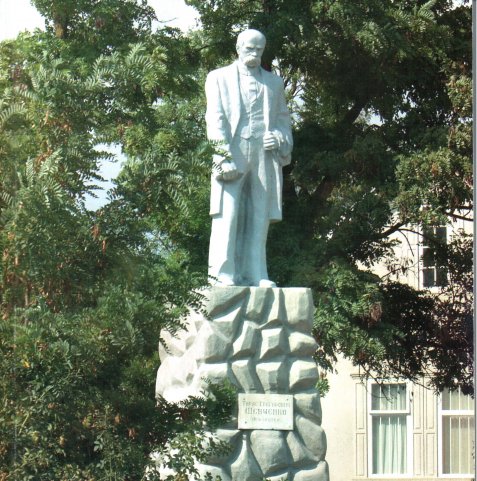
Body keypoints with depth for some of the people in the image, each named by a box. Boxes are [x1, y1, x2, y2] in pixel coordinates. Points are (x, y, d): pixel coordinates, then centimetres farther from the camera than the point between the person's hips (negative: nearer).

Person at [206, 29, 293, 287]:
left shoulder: (274, 82, 23)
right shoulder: (219, 78, 13)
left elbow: (283, 118, 23)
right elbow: (215, 118, 2)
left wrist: (281, 140, 0)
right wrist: (224, 154, -11)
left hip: (265, 155, 3)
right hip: (232, 154, -3)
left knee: (259, 217, 1)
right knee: (228, 214, -11)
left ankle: (255, 274, 2)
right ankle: (223, 272, -12)